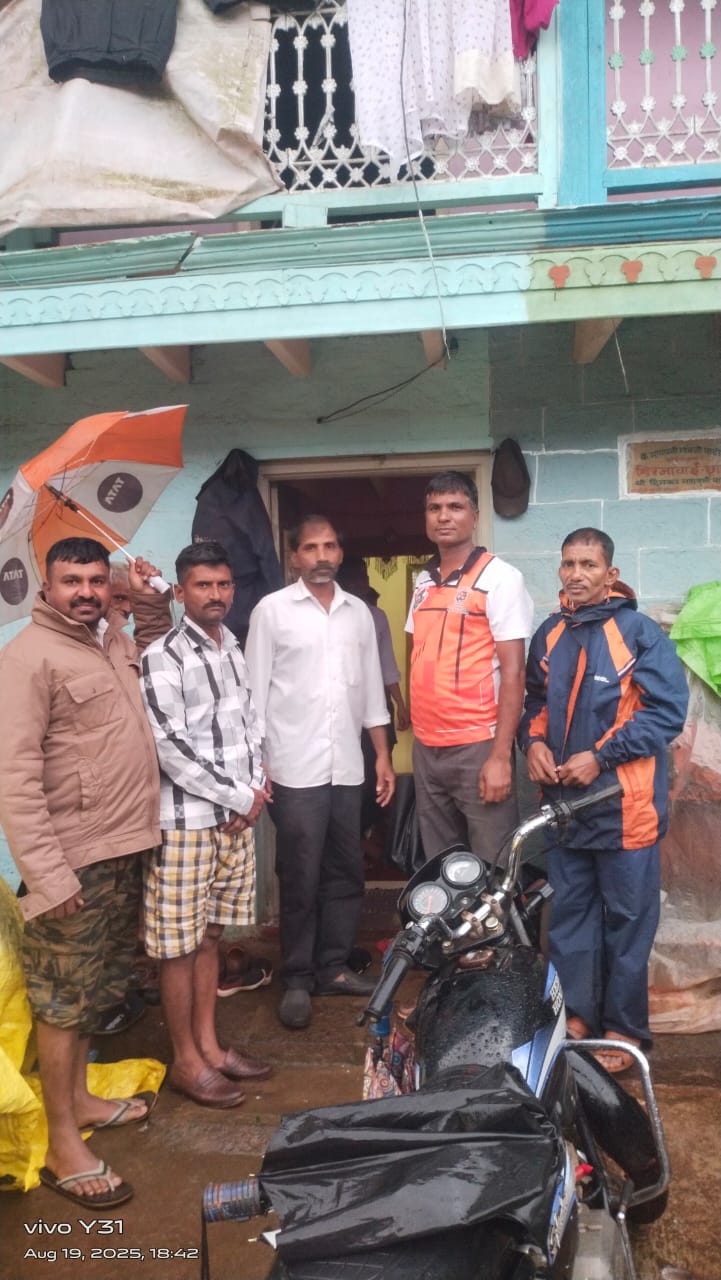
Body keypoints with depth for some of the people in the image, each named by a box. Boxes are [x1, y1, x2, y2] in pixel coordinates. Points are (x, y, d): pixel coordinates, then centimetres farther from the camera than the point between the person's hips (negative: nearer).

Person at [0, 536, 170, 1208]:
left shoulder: (115, 641, 9)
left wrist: (150, 601, 13)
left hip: (126, 848, 8)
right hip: (74, 859, -8)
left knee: (94, 989, 21)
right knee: (63, 1001, 3)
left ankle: (79, 1098, 38)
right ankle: (63, 1147, 17)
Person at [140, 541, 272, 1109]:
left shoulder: (235, 650, 11)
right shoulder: (163, 656, -13)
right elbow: (170, 747, -18)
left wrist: (254, 791, 1)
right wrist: (238, 797, -12)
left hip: (237, 818, 7)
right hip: (186, 821, -7)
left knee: (210, 935, 17)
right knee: (181, 944, 4)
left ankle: (209, 1045, 29)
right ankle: (187, 1061, 18)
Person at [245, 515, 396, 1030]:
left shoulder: (359, 611, 10)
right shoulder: (272, 610, -2)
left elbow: (371, 688, 14)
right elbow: (255, 691, -4)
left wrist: (383, 755, 11)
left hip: (348, 768, 4)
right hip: (296, 769, -4)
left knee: (346, 873, 11)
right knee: (300, 880, 3)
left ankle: (333, 968, 26)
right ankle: (297, 979, 16)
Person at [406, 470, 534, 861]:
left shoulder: (500, 577, -7)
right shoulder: (424, 581, 12)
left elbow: (513, 671, -12)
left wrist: (501, 754, -18)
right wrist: (415, 721, 10)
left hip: (478, 747, -6)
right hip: (427, 748, 6)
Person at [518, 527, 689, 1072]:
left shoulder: (641, 632, -9)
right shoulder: (550, 634, 9)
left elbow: (668, 710, -13)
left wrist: (600, 757, -16)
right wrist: (534, 742, 0)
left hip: (624, 802, -5)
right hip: (563, 797, 6)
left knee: (627, 920, 6)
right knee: (569, 913, 14)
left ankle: (624, 1028, 20)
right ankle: (576, 1013, 29)